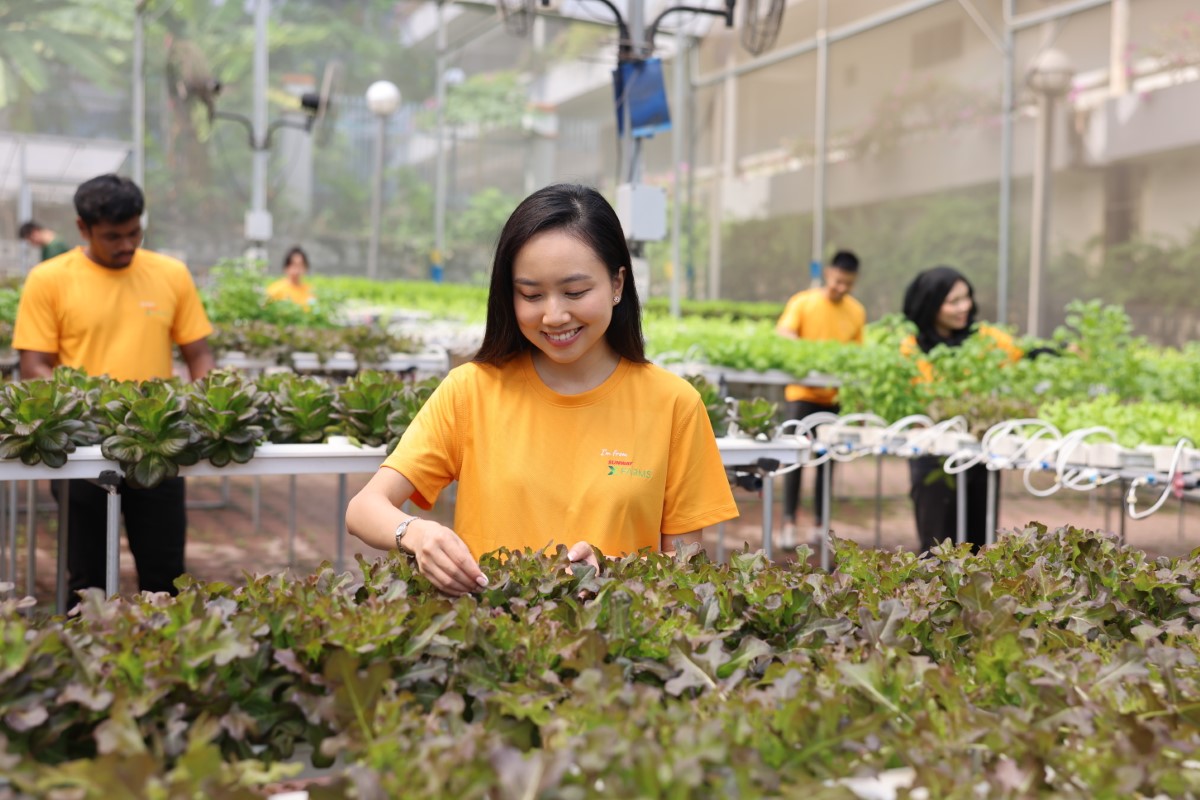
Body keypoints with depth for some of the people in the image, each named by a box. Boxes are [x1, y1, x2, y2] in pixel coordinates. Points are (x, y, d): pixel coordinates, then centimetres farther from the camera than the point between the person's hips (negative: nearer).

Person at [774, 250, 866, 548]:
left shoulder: (856, 312, 5)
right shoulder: (803, 302, -5)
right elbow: (783, 335, -16)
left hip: (835, 395, 3)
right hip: (802, 392, -3)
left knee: (827, 458, 7)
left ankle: (819, 522, 16)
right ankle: (789, 521, -2)